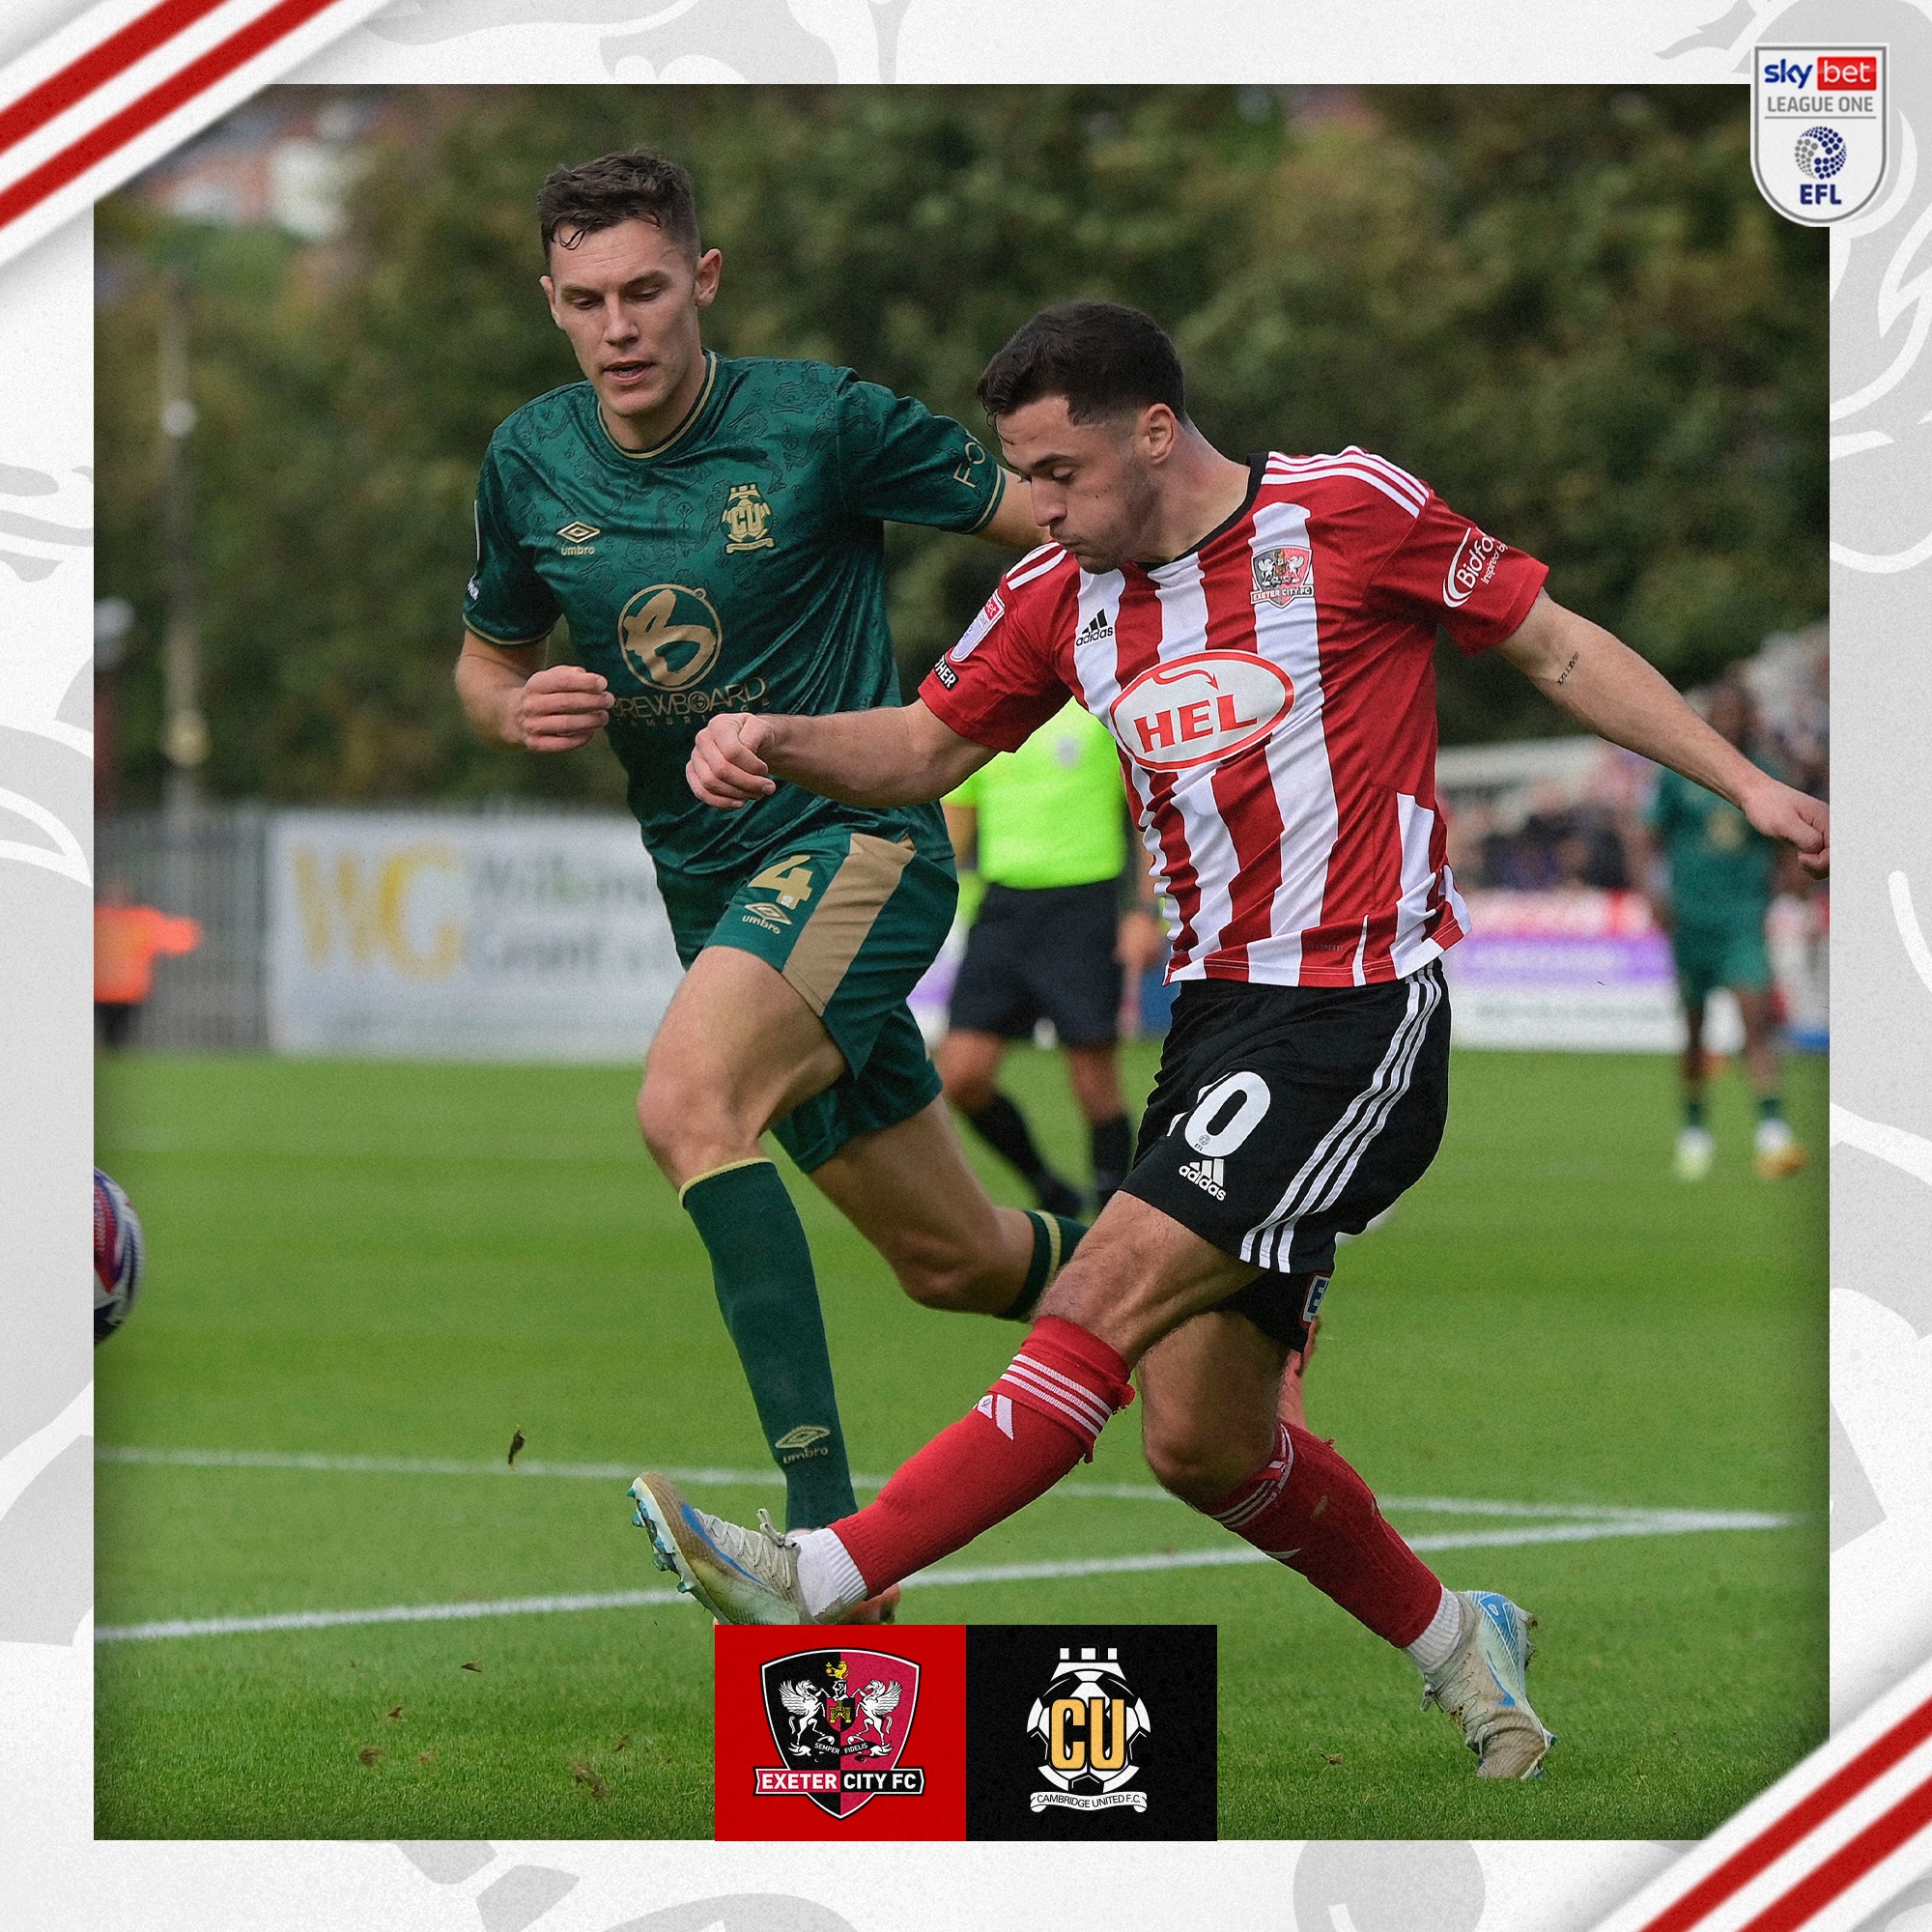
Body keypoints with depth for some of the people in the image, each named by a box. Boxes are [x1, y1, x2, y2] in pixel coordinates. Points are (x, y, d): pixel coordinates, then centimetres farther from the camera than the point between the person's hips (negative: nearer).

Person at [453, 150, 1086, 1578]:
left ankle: (824, 1510, -35)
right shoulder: (530, 465, 2)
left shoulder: (818, 420, -13)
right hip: (709, 878, 6)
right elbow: (488, 660, 17)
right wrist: (519, 711, -6)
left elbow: (1050, 521, -5)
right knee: (952, 1258, 13)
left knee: (690, 1100, -33)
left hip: (858, 843, -6)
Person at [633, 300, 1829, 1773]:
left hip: (1361, 1015, -7)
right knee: (1203, 1442, 6)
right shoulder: (1063, 597, 9)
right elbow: (927, 747, 15)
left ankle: (826, 1583, -23)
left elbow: (1557, 647, 2)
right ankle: (1455, 1641, 27)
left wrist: (1743, 783, -1)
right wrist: (776, 745, -6)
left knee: (1108, 1296, -19)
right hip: (1220, 1015, 7)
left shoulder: (1350, 514, -7)